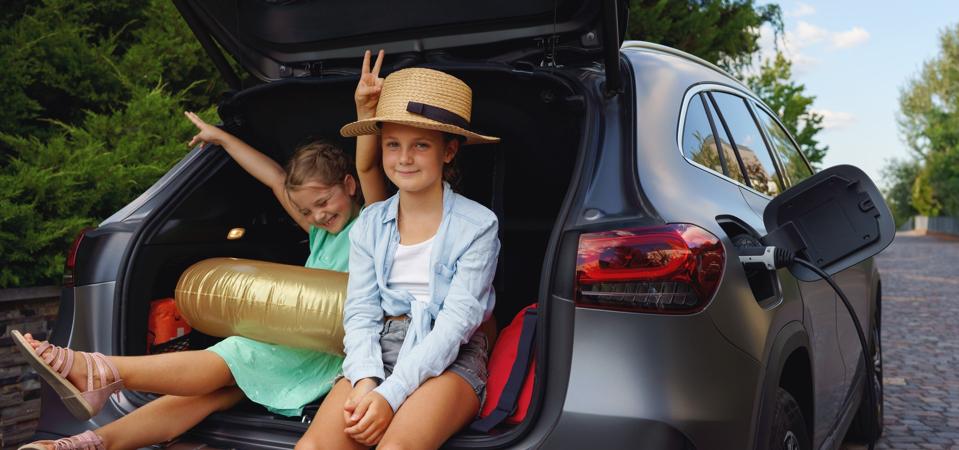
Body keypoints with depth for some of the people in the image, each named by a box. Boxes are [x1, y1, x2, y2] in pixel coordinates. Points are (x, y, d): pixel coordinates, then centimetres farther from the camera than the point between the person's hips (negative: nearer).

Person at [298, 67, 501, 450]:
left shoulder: (477, 225, -4)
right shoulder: (369, 224, 9)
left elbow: (457, 322, -11)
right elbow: (360, 310, 5)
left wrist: (390, 394, -21)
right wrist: (365, 381, -16)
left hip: (451, 358, -3)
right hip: (381, 351, 4)